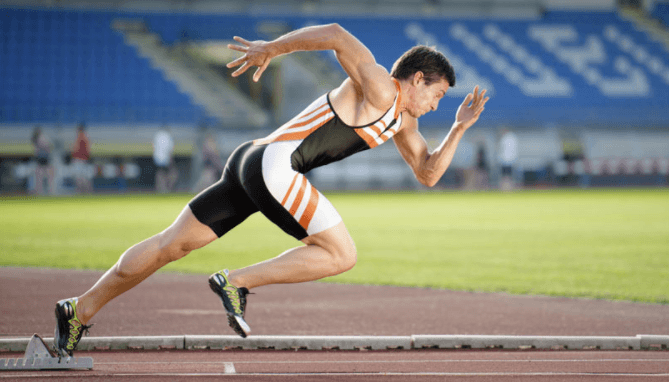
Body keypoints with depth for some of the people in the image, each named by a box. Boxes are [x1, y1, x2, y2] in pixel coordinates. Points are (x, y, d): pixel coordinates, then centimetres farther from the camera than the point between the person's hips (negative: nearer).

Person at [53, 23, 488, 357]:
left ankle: (81, 310, 12)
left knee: (171, 244, 9)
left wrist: (460, 128, 16)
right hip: (273, 162, -10)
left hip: (253, 164, 10)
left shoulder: (402, 121, 23)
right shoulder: (379, 88, -6)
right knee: (341, 255, -9)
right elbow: (335, 35, -16)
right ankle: (237, 282, -10)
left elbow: (428, 173, 27)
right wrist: (272, 49, -17)